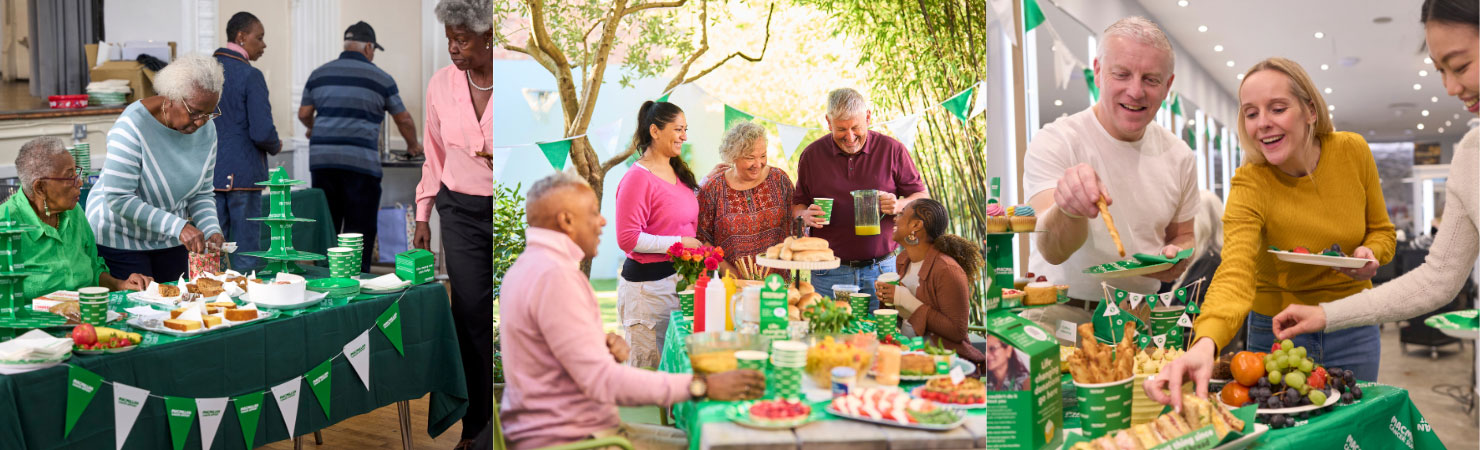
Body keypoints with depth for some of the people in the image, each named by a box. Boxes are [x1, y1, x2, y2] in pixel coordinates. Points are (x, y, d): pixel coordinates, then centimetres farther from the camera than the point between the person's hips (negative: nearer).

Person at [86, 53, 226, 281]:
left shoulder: (206, 128, -5)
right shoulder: (133, 125, -24)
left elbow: (202, 193, 3)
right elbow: (118, 198, -27)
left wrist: (212, 231, -17)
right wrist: (178, 226, -33)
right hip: (120, 237, -5)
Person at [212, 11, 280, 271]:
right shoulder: (250, 76, -12)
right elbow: (262, 132, -18)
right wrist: (276, 146, 2)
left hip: (209, 172, 6)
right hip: (243, 172, -6)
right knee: (246, 251, 0)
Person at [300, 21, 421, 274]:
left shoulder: (319, 74, 14)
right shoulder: (380, 78, 4)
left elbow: (303, 114, 19)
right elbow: (403, 120, 11)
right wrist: (413, 146, 29)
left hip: (321, 159, 4)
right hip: (360, 162, -4)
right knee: (359, 232, 0)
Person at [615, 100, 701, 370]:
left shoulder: (679, 173, 13)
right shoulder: (638, 177, -14)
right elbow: (628, 238, -19)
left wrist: (700, 244, 10)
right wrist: (678, 243, -17)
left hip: (679, 277, 8)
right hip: (647, 283, -8)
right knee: (648, 367, -1)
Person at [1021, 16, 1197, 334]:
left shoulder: (1179, 156, 7)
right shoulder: (1053, 143, -11)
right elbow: (1053, 251, -24)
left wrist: (1177, 256, -2)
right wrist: (1069, 209, -48)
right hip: (1062, 312, -6)